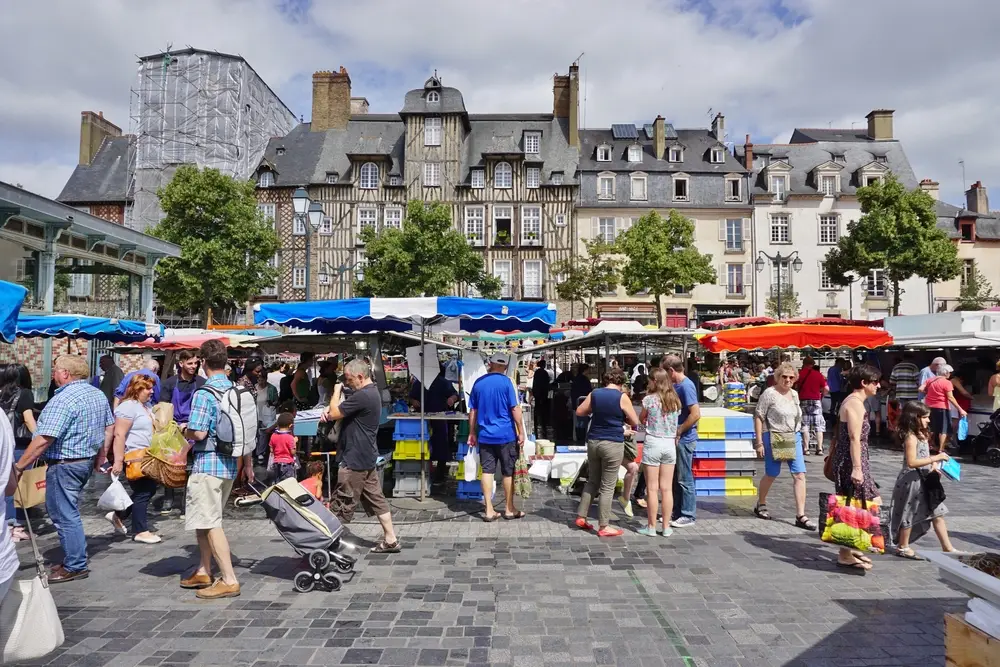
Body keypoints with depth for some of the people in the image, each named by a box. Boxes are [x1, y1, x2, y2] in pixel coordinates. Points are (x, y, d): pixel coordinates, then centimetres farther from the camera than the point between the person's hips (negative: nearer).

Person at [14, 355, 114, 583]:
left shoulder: (64, 399, -21)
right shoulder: (98, 394, 8)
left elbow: (43, 440, -25)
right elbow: (110, 426, 16)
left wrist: (19, 467, -19)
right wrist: (101, 455, 23)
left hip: (64, 464, -9)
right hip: (87, 460, 9)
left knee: (64, 515, 1)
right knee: (68, 512, 21)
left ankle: (75, 567, 8)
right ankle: (74, 558, 28)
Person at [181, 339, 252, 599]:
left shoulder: (204, 394, -15)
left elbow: (199, 433, -21)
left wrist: (185, 431, 2)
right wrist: (247, 463, 19)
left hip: (208, 463, -8)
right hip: (230, 464, 8)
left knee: (210, 523, -1)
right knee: (204, 519, 21)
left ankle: (229, 580, 0)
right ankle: (203, 571, 29)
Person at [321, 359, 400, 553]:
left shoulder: (363, 395, -22)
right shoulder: (373, 392, 12)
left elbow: (335, 414, -18)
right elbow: (344, 410, 21)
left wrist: (336, 391, -3)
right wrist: (330, 409, 0)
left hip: (355, 459, -10)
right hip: (367, 456, 10)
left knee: (341, 504, 1)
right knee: (376, 499, 12)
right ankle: (391, 540, 16)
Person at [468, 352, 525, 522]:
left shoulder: (478, 383, 7)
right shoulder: (506, 382, -6)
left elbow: (473, 411, 10)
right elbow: (515, 408, -9)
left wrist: (472, 433, 17)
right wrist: (521, 432, -4)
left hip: (485, 436, 3)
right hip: (506, 435, -3)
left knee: (487, 471, 5)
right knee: (508, 472, 7)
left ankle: (489, 510, 6)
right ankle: (509, 509, 16)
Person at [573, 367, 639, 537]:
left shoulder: (594, 394, 3)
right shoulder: (622, 397, -9)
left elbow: (579, 412, 15)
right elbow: (635, 422, -3)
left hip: (593, 441, 5)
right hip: (612, 444, -5)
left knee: (592, 481, 20)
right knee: (607, 487, 2)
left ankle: (581, 517, 21)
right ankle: (604, 527, 8)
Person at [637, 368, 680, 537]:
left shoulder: (649, 399, -9)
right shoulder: (675, 400, 4)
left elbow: (641, 419, 4)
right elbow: (676, 422, 8)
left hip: (653, 443, -4)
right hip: (670, 444, 4)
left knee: (652, 488, 3)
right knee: (667, 488, 9)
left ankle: (651, 527, 10)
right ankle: (666, 527, 15)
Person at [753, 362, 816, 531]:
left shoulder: (794, 394, 9)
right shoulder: (769, 393, -11)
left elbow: (797, 417, 18)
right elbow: (758, 417, -11)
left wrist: (803, 434, 16)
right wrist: (759, 443, -14)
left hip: (794, 438, 5)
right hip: (774, 438, -5)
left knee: (800, 475, -3)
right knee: (771, 475, 7)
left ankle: (800, 516, 1)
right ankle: (760, 505, 31)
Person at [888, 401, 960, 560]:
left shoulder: (922, 435, 9)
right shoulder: (911, 437, -19)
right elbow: (912, 462, -26)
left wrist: (934, 467, 2)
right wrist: (935, 458, -25)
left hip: (924, 480, 9)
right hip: (912, 480, -9)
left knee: (937, 514, 11)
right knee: (909, 514, 3)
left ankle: (947, 547, 20)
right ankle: (902, 547, 15)